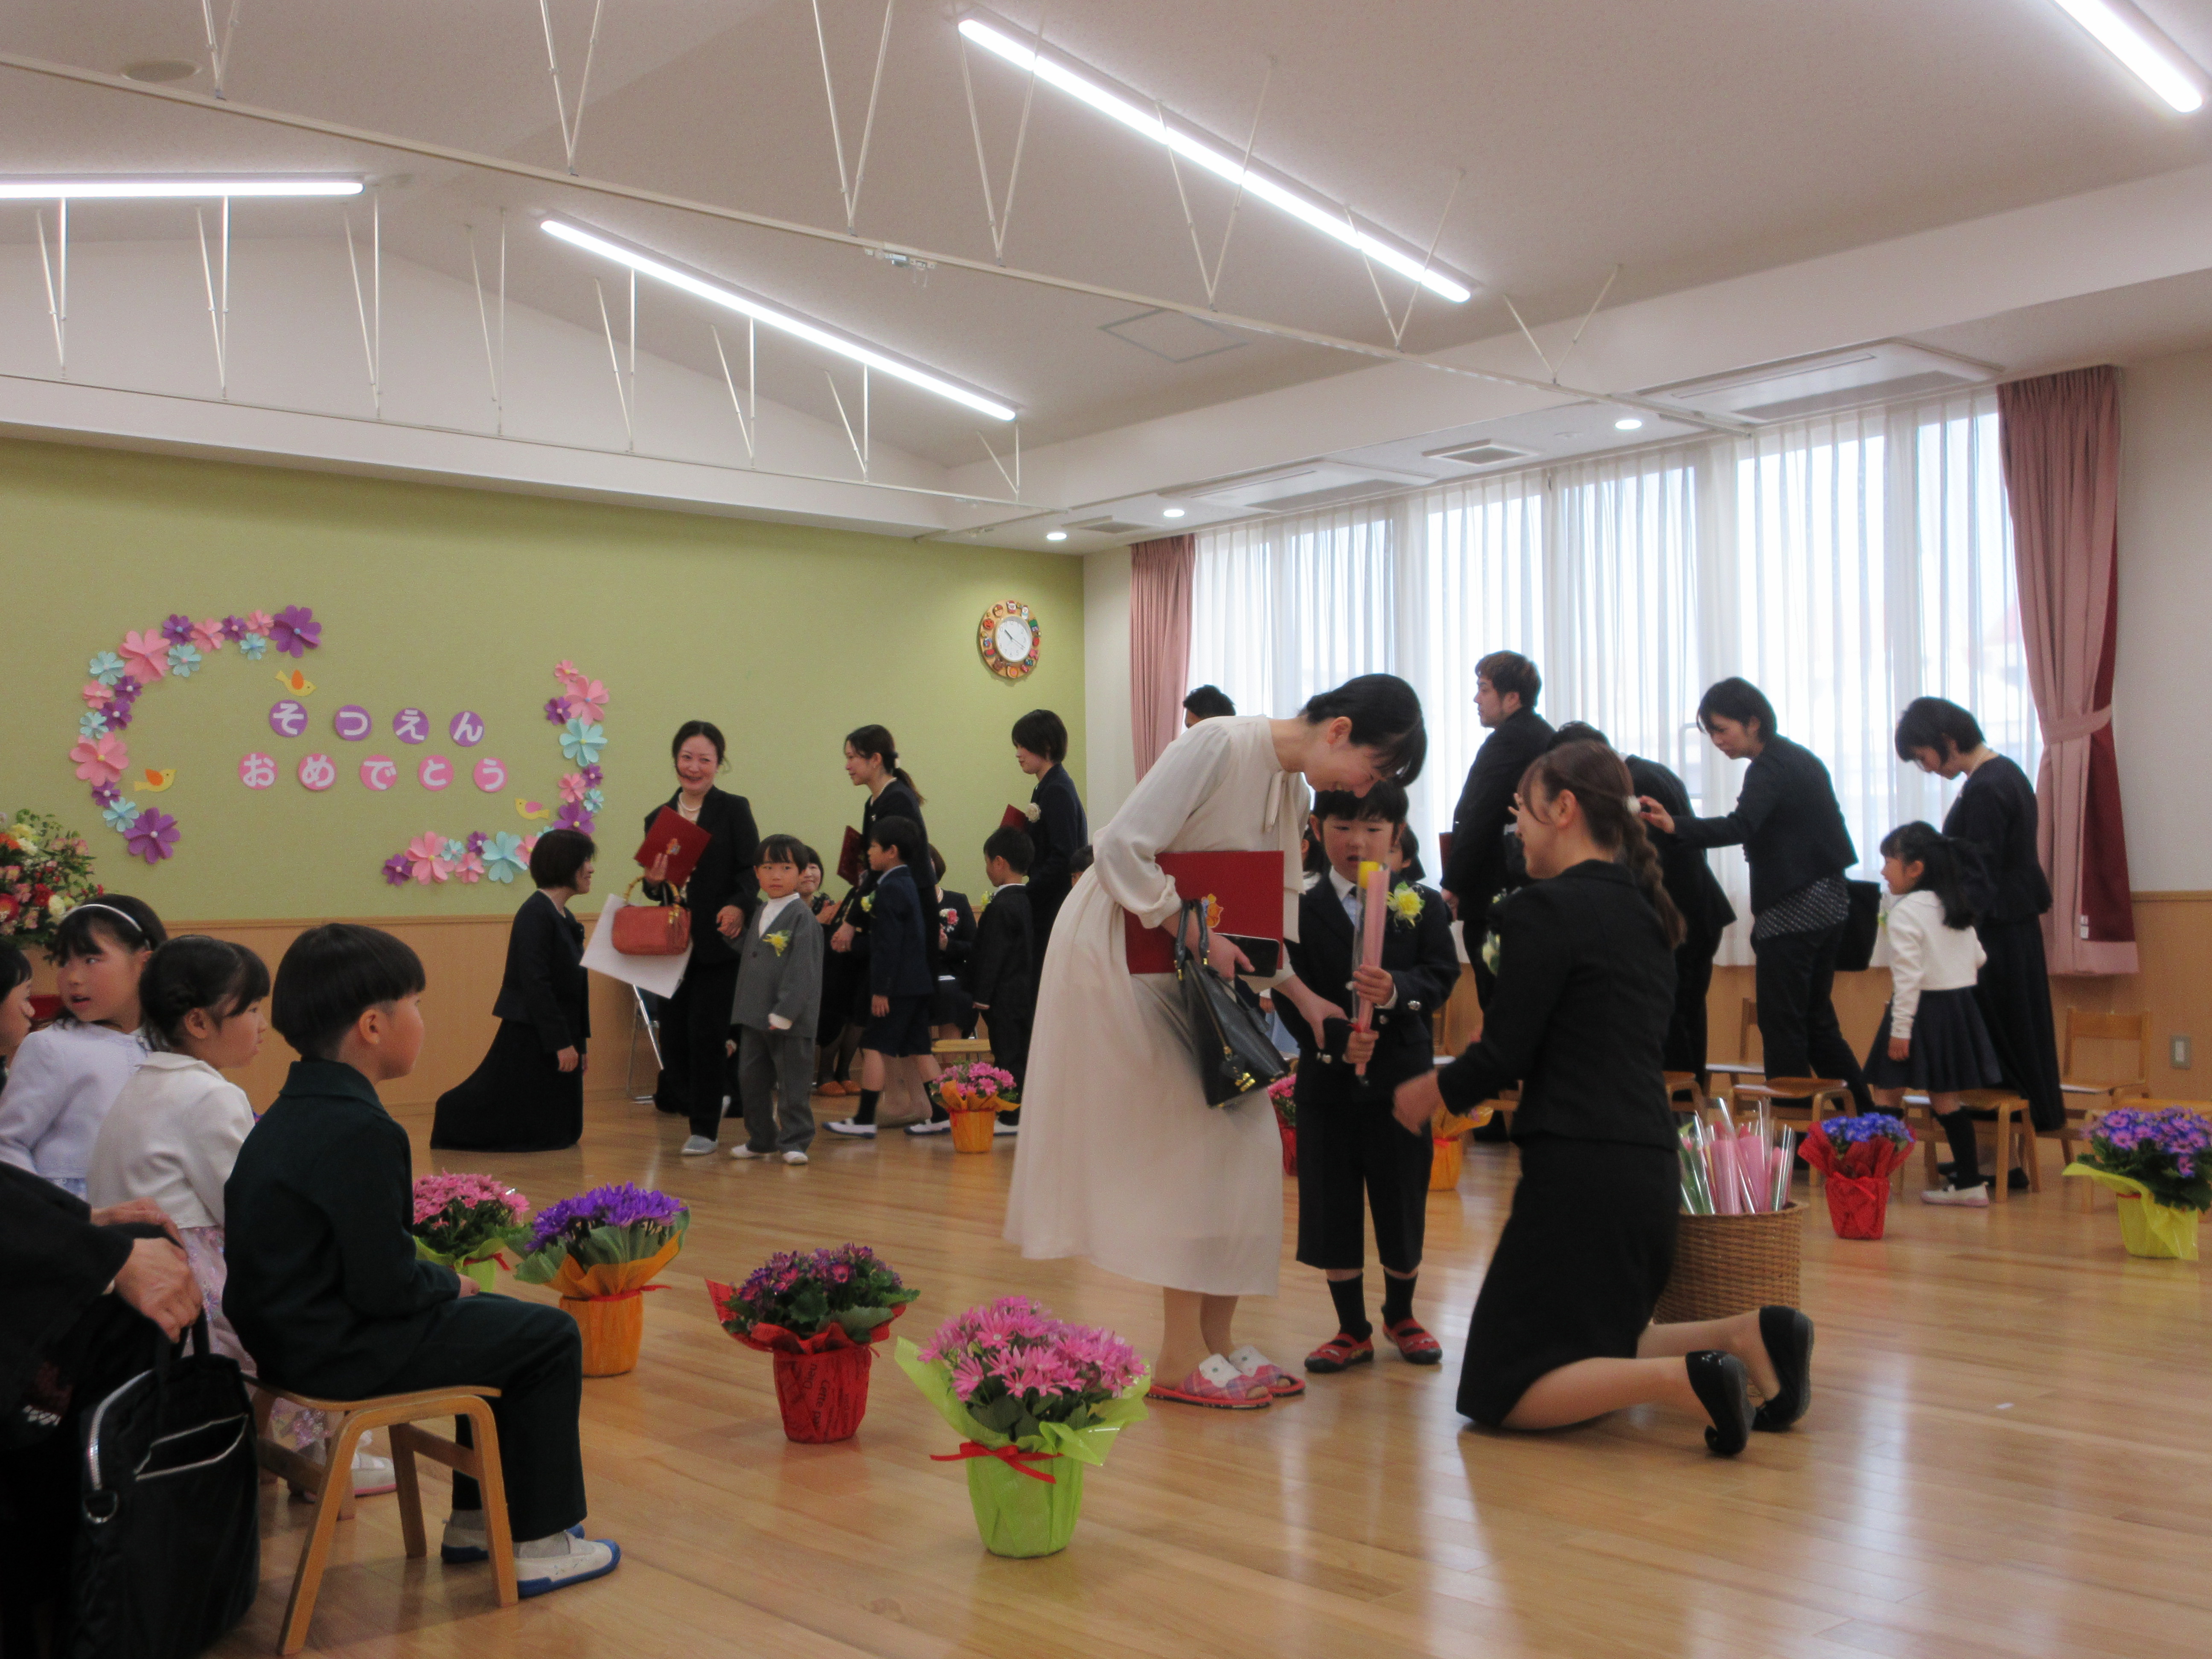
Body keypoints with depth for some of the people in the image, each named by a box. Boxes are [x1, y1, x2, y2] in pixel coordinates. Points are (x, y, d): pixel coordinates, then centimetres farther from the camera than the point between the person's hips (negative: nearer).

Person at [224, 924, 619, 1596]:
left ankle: (474, 1518, 33)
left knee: (494, 1318, 25)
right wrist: (449, 1283, -5)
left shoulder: (288, 1114, 7)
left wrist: (441, 1284, 10)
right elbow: (386, 1285, -25)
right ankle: (536, 1545, 10)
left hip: (287, 1330, 10)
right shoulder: (362, 1131, -24)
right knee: (550, 1338, 0)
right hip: (342, 1351, -10)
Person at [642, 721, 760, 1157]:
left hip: (718, 942, -4)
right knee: (673, 1033, 6)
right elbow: (655, 889, 15)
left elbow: (751, 871, -7)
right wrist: (653, 882, -9)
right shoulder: (658, 819, 11)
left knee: (705, 1032, -5)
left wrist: (738, 907, -25)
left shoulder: (734, 810, -1)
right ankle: (695, 1100, 34)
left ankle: (705, 1127, 8)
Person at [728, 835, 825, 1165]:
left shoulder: (802, 916, -11)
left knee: (792, 1083, -1)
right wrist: (744, 1008, 14)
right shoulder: (758, 914, 13)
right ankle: (761, 1141, 24)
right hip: (754, 1016, 8)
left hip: (790, 1021, -8)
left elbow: (802, 970, -16)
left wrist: (784, 1013, -19)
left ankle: (794, 1141, 8)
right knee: (751, 1080, 12)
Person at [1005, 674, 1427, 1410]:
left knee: (1244, 1141, 4)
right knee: (1194, 1141, -10)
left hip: (1186, 963, 9)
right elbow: (1122, 849, -26)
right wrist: (1197, 934, -21)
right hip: (1117, 948, -9)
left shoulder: (1291, 789, 9)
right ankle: (1181, 1357, -3)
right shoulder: (1218, 746, -19)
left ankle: (1214, 1342, 12)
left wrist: (1315, 1006, 2)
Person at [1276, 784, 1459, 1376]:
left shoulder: (1422, 906, 2)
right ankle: (1353, 1331, 21)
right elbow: (1291, 995, -6)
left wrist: (1396, 990, -28)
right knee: (1331, 1209, 5)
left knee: (1403, 1204, 8)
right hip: (1327, 1080, 0)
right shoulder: (1302, 908, 0)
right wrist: (1334, 1038, -22)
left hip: (1401, 1076, 0)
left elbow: (1440, 977, -8)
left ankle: (1401, 1316, 32)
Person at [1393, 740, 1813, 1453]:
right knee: (1599, 1345, 25)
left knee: (1501, 1393, -3)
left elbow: (1505, 1053, -12)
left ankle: (1684, 1379, -22)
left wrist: (1431, 1091, 6)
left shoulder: (1547, 908, -11)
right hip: (1649, 1162, 9)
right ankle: (1747, 1335, 3)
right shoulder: (1640, 907, 15)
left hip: (1579, 1168, -9)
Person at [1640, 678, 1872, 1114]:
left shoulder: (1770, 768, -16)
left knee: (1781, 1026, -5)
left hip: (1791, 911, -10)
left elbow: (1739, 827, -33)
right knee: (1816, 1021, 18)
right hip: (1827, 902, 10)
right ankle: (1866, 1117, 22)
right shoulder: (1799, 758, 14)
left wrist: (1675, 826, -46)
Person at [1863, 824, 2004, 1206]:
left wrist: (1900, 1029, -17)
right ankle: (1969, 1181, 13)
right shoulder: (1957, 909, 11)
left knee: (1887, 1092, -1)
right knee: (1946, 1098, 13)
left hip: (1923, 1005, -8)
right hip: (1961, 1005, 8)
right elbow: (1978, 959, 16)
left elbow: (1908, 976, -18)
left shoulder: (1904, 913, -14)